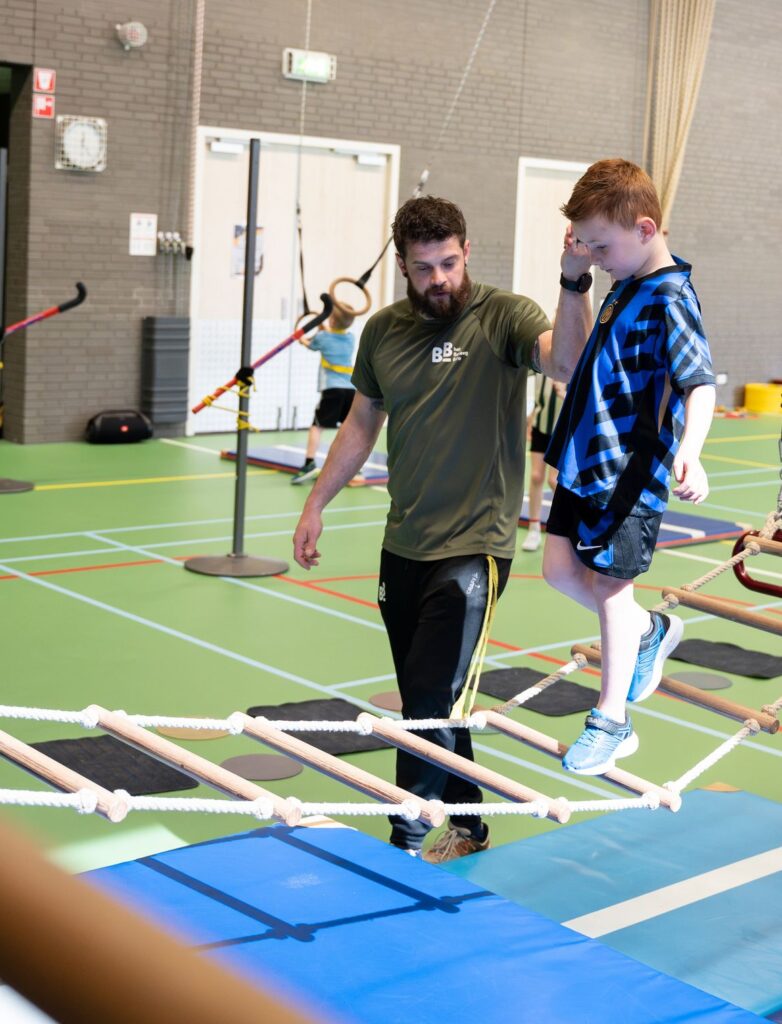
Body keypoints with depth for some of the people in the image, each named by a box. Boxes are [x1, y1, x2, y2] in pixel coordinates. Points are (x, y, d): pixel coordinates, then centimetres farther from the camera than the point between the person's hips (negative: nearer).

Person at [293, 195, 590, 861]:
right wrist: (317, 503, 18)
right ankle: (467, 824, 32)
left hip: (475, 546, -6)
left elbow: (569, 362, -29)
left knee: (432, 698, -10)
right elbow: (363, 421, 19)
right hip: (404, 546, 6)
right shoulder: (384, 330, 7)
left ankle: (408, 840, 6)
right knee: (427, 702, 14)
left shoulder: (503, 317, -9)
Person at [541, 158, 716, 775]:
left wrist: (690, 449, -45)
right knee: (561, 569, 13)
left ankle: (612, 724, 18)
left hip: (631, 471, -9)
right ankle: (651, 632, 36)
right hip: (587, 460, 9)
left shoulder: (670, 300, -19)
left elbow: (702, 384, -32)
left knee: (609, 586, 1)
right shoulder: (626, 287, 9)